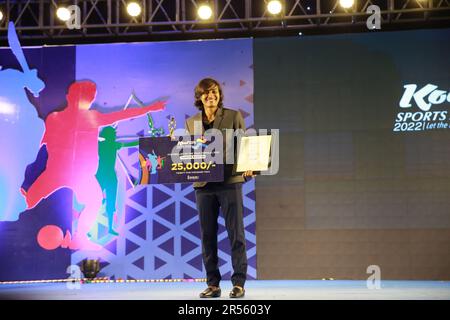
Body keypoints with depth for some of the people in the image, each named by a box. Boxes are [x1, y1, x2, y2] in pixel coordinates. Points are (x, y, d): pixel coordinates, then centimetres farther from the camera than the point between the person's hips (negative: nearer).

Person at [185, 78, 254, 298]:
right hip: (203, 183, 3)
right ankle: (213, 284, 12)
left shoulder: (233, 116, 4)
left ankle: (238, 283, 3)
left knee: (236, 233, -2)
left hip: (230, 181, -3)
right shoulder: (191, 123, 13)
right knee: (207, 235, 5)